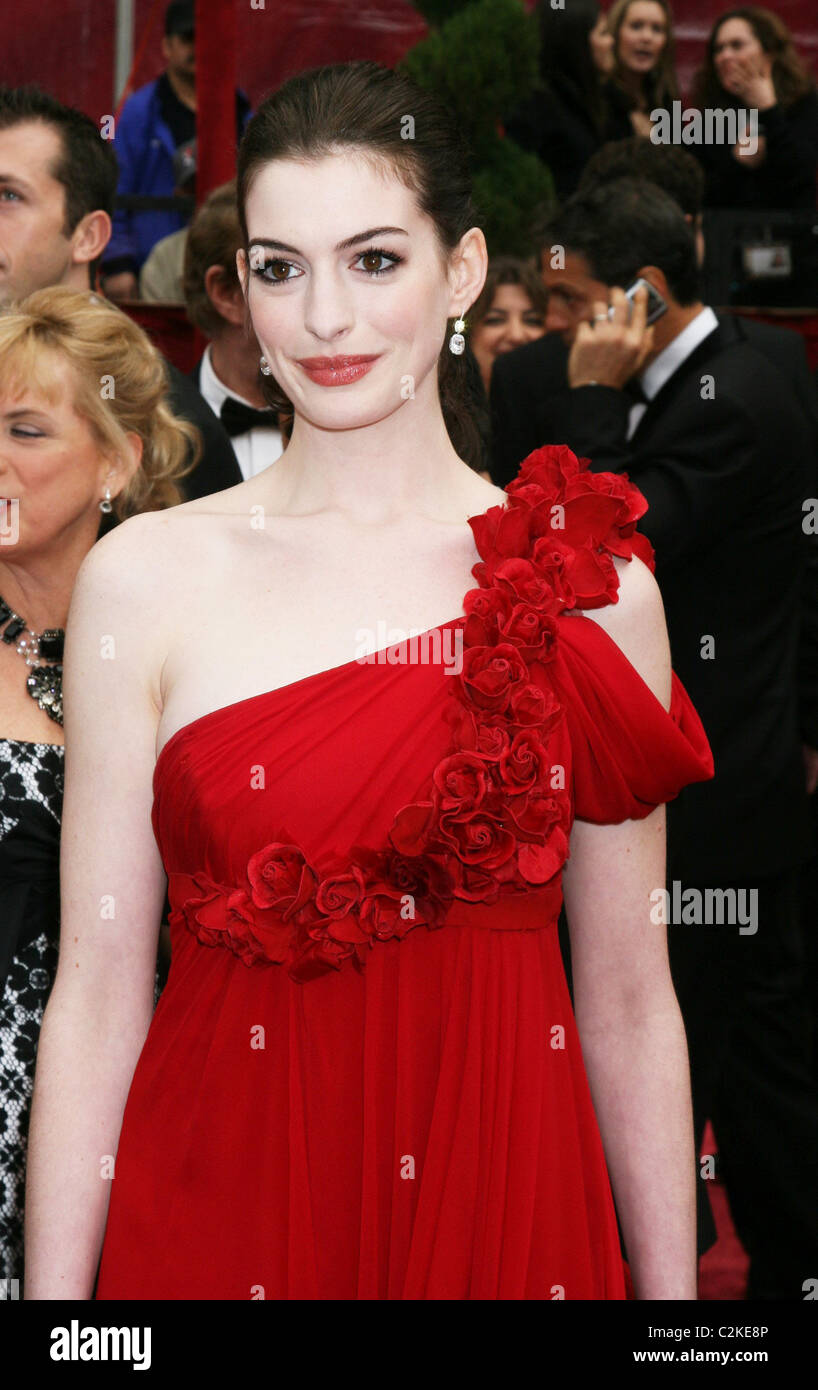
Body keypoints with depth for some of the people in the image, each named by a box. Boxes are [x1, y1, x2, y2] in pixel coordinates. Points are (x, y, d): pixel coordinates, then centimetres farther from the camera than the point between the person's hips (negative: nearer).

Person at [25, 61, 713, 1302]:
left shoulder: (590, 585, -1)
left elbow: (629, 1007, 3)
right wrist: (52, 1297, -4)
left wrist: (674, 1297, 2)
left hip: (506, 1204, 1)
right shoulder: (145, 580, -2)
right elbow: (95, 999, -2)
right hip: (221, 1215, 0)